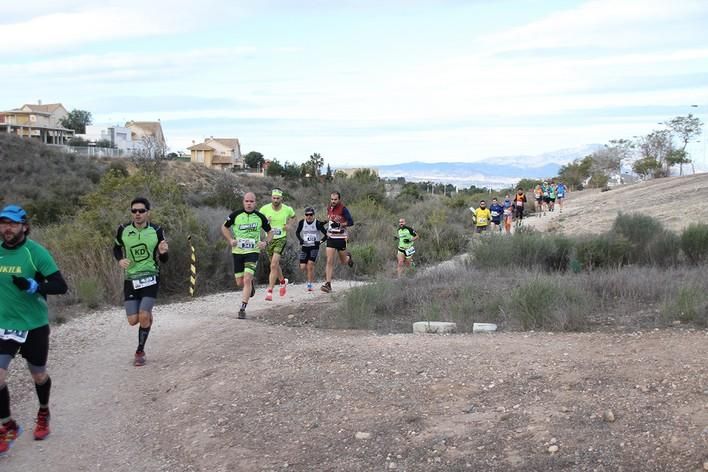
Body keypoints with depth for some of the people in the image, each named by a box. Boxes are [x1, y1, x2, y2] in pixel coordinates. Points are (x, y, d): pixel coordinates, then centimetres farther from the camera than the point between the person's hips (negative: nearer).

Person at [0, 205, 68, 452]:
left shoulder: (36, 252, -15)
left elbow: (61, 286, -19)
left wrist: (33, 285, -33)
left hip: (34, 325, -3)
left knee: (39, 376, 14)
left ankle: (43, 415, 42)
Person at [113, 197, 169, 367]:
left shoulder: (156, 231, -8)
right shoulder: (123, 230, -6)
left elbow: (164, 260, 0)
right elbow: (116, 248, 14)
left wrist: (163, 252, -24)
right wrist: (120, 260, -7)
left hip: (150, 278, -2)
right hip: (131, 279, 2)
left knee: (143, 317, -16)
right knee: (133, 320, -1)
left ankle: (140, 351, 6)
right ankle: (147, 314, 36)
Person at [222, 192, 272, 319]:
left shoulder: (260, 217, -2)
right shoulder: (236, 215, -4)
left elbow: (270, 232, 11)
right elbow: (224, 227, 10)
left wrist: (265, 242, -9)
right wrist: (230, 240, -7)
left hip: (253, 252, -1)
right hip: (237, 252, 2)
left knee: (247, 280, -16)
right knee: (240, 283, 7)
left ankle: (242, 309, -10)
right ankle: (251, 285, 43)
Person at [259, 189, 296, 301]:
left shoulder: (287, 209, -6)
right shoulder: (265, 209, -7)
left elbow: (293, 216, 17)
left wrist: (288, 225, 0)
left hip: (281, 238, -3)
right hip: (269, 239, 3)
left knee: (274, 265, -16)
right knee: (275, 264, 17)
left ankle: (270, 291, -15)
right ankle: (283, 281, 46)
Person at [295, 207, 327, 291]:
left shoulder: (318, 223, -12)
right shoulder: (302, 222, -4)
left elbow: (326, 234, -7)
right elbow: (297, 232, 12)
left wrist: (320, 241, -21)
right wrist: (300, 240, -6)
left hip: (314, 247, -3)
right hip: (304, 246, 3)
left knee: (310, 264, -17)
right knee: (303, 267, -2)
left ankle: (310, 284, -5)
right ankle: (311, 277, 30)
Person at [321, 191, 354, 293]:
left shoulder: (343, 209, -11)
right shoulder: (329, 208, 7)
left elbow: (351, 222, -17)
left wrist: (340, 225, -26)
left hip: (341, 238, -4)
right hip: (331, 238, 4)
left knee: (343, 261, 12)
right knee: (329, 261, -7)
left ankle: (348, 256, 49)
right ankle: (328, 284, -6)